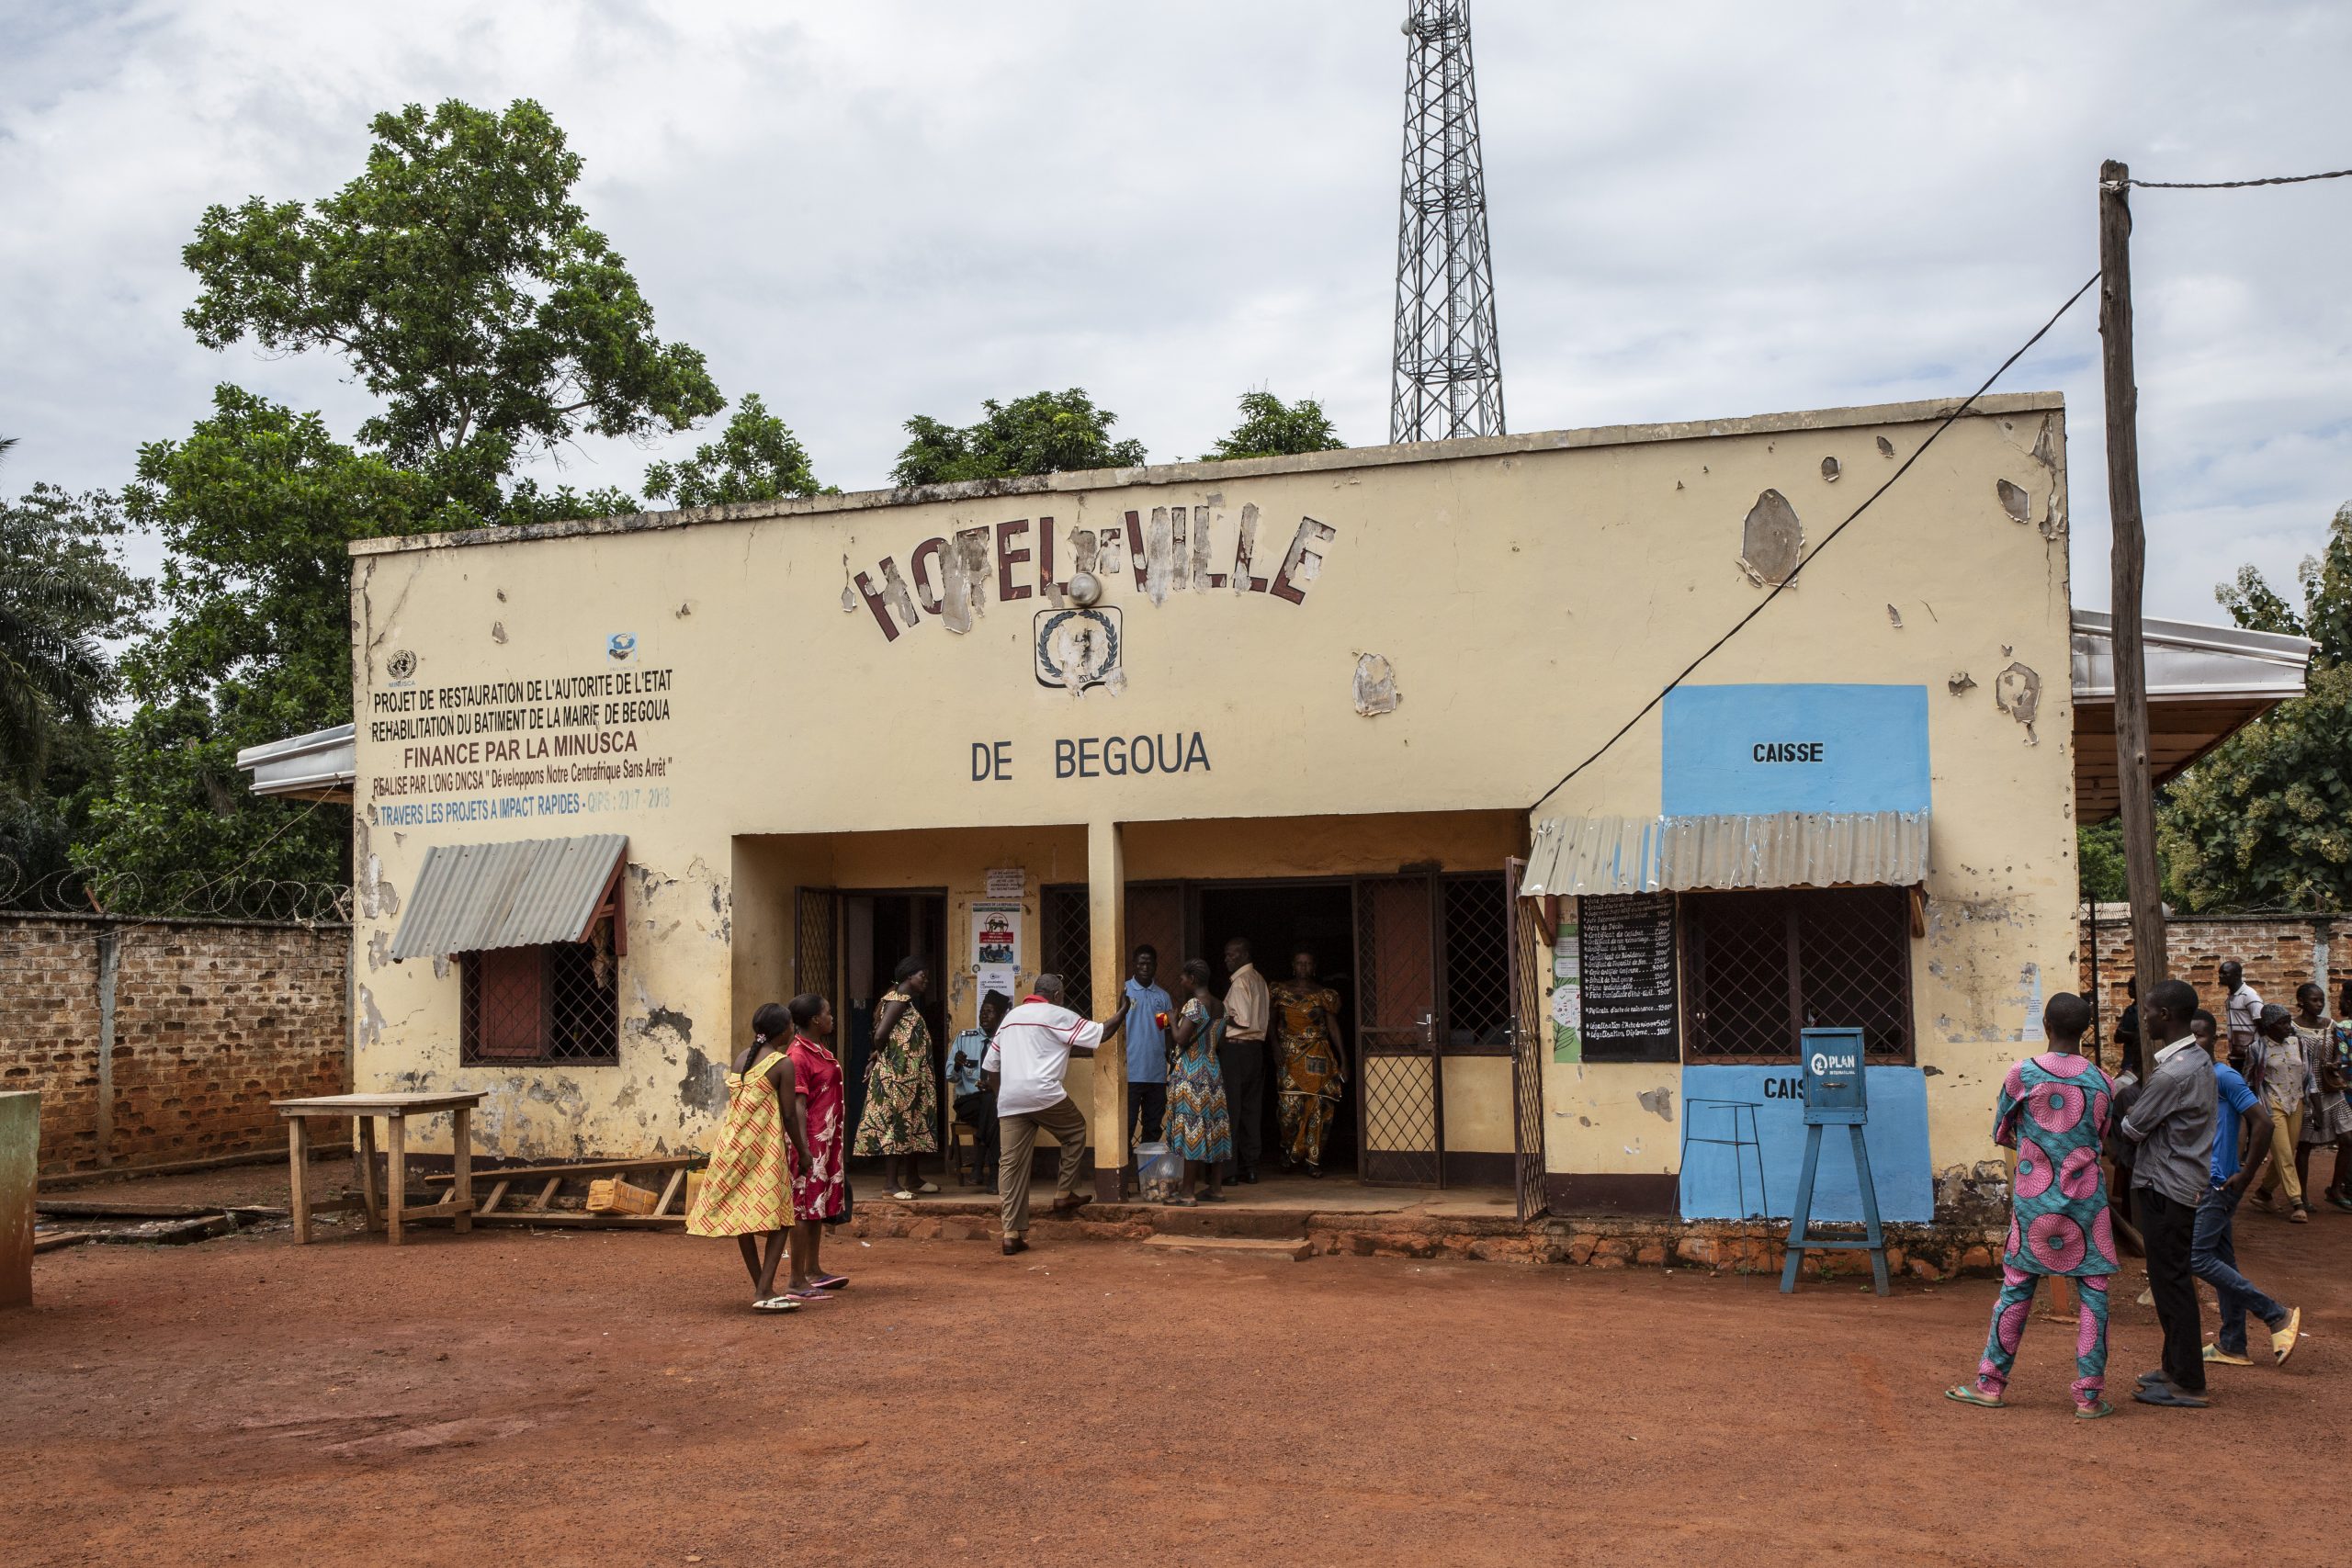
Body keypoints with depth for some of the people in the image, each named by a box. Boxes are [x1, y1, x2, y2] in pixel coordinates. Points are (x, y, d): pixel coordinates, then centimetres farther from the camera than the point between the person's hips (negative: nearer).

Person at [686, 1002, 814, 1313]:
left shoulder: (740, 1057, 9)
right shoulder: (783, 1063, -10)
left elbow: (739, 1103, 12)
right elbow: (789, 1115, -9)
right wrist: (802, 1151, 3)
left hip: (732, 1143, 7)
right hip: (764, 1147, -7)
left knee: (741, 1215, 13)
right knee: (779, 1219, 0)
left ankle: (760, 1286, 22)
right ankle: (764, 1293, -9)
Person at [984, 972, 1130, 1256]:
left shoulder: (1010, 1017, 22)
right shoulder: (1057, 1015, 2)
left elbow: (990, 1066, 22)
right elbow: (1101, 1033, 2)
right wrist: (1123, 1011, 18)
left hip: (1008, 1101, 6)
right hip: (1043, 1093, -6)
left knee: (1012, 1163, 3)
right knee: (1076, 1132, 20)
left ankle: (1013, 1234, 1)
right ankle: (1064, 1195, 20)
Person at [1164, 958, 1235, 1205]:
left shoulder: (1194, 1004, -15)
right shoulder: (1219, 1006, 10)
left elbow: (1181, 1039, -20)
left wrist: (1173, 1020, -4)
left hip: (1190, 1074, -8)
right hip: (1213, 1072, 8)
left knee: (1190, 1131, -6)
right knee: (1212, 1129, 12)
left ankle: (1187, 1193, -6)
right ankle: (1214, 1188, 16)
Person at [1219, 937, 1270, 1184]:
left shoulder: (1240, 982, -13)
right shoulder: (1259, 979, 14)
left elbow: (1243, 1020, -20)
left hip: (1235, 1050, -9)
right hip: (1256, 1048, 9)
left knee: (1231, 1109, -5)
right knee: (1251, 1109, 10)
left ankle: (1229, 1169, -4)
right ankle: (1250, 1167, 13)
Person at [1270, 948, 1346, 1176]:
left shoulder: (1324, 994, 6)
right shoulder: (1281, 991, 7)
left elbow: (1333, 1027, 4)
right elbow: (1272, 1022, 10)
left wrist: (1343, 1060, 0)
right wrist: (1275, 1046, -6)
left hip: (1317, 1058, 1)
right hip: (1289, 1056, 0)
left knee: (1316, 1107, -5)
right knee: (1290, 1106, -10)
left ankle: (1313, 1159, 6)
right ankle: (1288, 1149, 17)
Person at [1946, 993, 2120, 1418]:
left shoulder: (2022, 1074, -6)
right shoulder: (2102, 1082, 0)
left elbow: (2000, 1134, 4)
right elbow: (2100, 1139, 14)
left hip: (2034, 1203, 0)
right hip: (2086, 1201, 0)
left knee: (2016, 1291, 8)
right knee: (2093, 1295, 6)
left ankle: (1990, 1384, 14)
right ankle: (2090, 1395, 5)